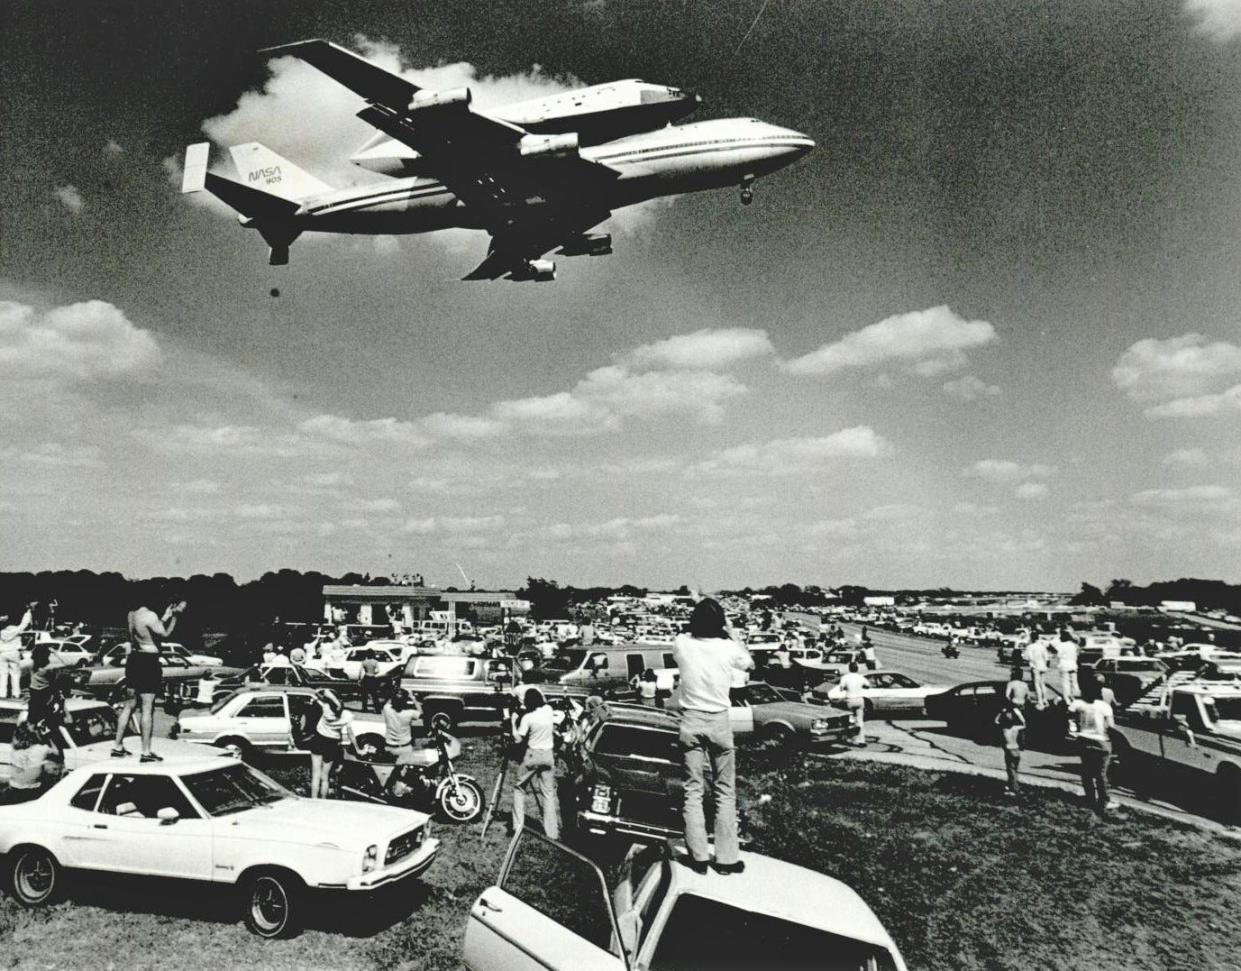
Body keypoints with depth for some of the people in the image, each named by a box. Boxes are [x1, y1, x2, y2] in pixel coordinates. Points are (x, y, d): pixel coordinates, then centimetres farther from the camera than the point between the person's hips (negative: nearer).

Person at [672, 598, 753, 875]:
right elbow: (750, 664, 13)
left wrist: (698, 619, 15)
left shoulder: (681, 644, -9)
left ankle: (698, 857, 10)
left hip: (691, 721, 1)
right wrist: (731, 633, 16)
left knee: (693, 790, 9)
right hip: (719, 721, -1)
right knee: (725, 792, 10)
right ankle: (727, 858, 12)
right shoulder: (729, 648, -10)